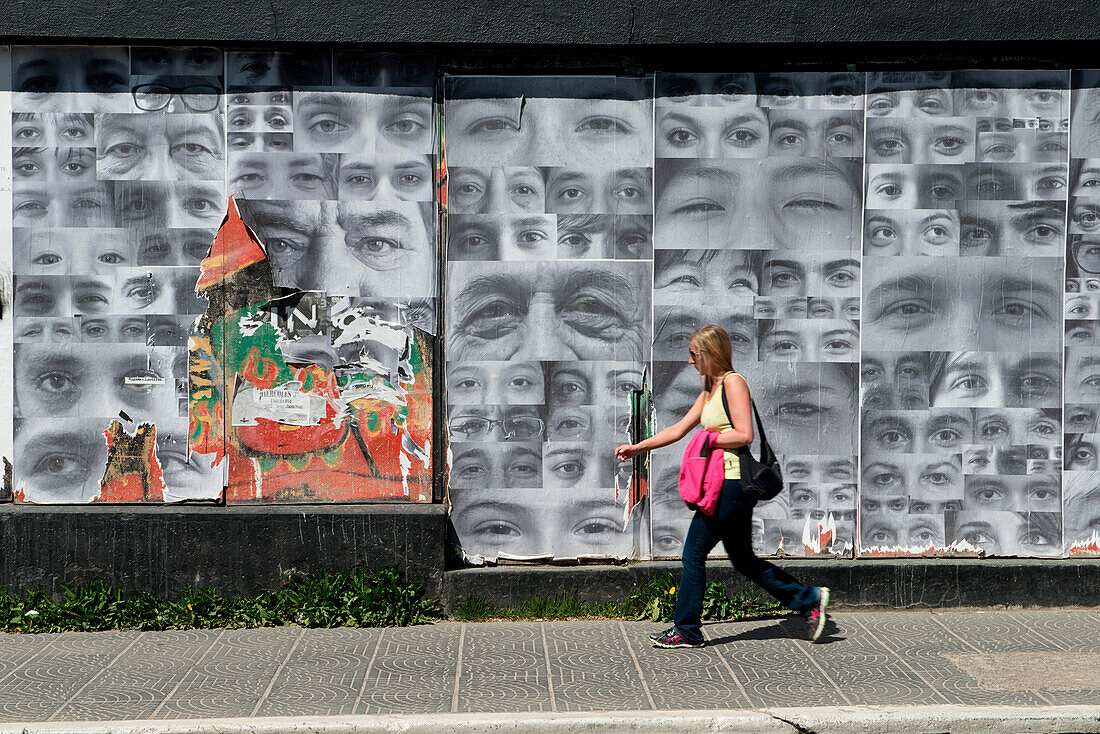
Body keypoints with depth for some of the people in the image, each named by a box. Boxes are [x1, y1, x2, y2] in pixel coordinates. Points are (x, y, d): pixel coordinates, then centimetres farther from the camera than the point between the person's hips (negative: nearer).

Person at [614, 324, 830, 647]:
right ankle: (809, 599, 20)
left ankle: (686, 630, 7)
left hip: (732, 484, -10)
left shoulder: (733, 382, -11)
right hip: (727, 484, 10)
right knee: (743, 559, 14)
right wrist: (638, 448, 17)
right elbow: (677, 430, 21)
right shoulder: (710, 391, 17)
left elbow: (744, 435, -19)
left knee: (694, 553, -3)